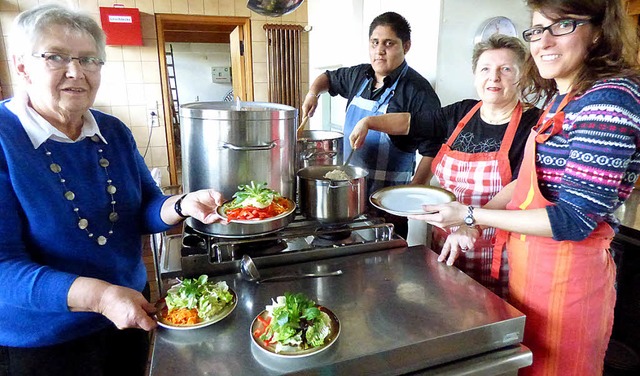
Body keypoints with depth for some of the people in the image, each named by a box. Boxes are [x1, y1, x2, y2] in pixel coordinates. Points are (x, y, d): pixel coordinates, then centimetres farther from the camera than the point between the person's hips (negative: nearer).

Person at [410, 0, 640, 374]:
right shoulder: (560, 98, 8)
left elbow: (575, 219, -23)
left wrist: (471, 215, -20)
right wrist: (467, 222, 7)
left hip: (567, 270, -8)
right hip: (531, 261, 8)